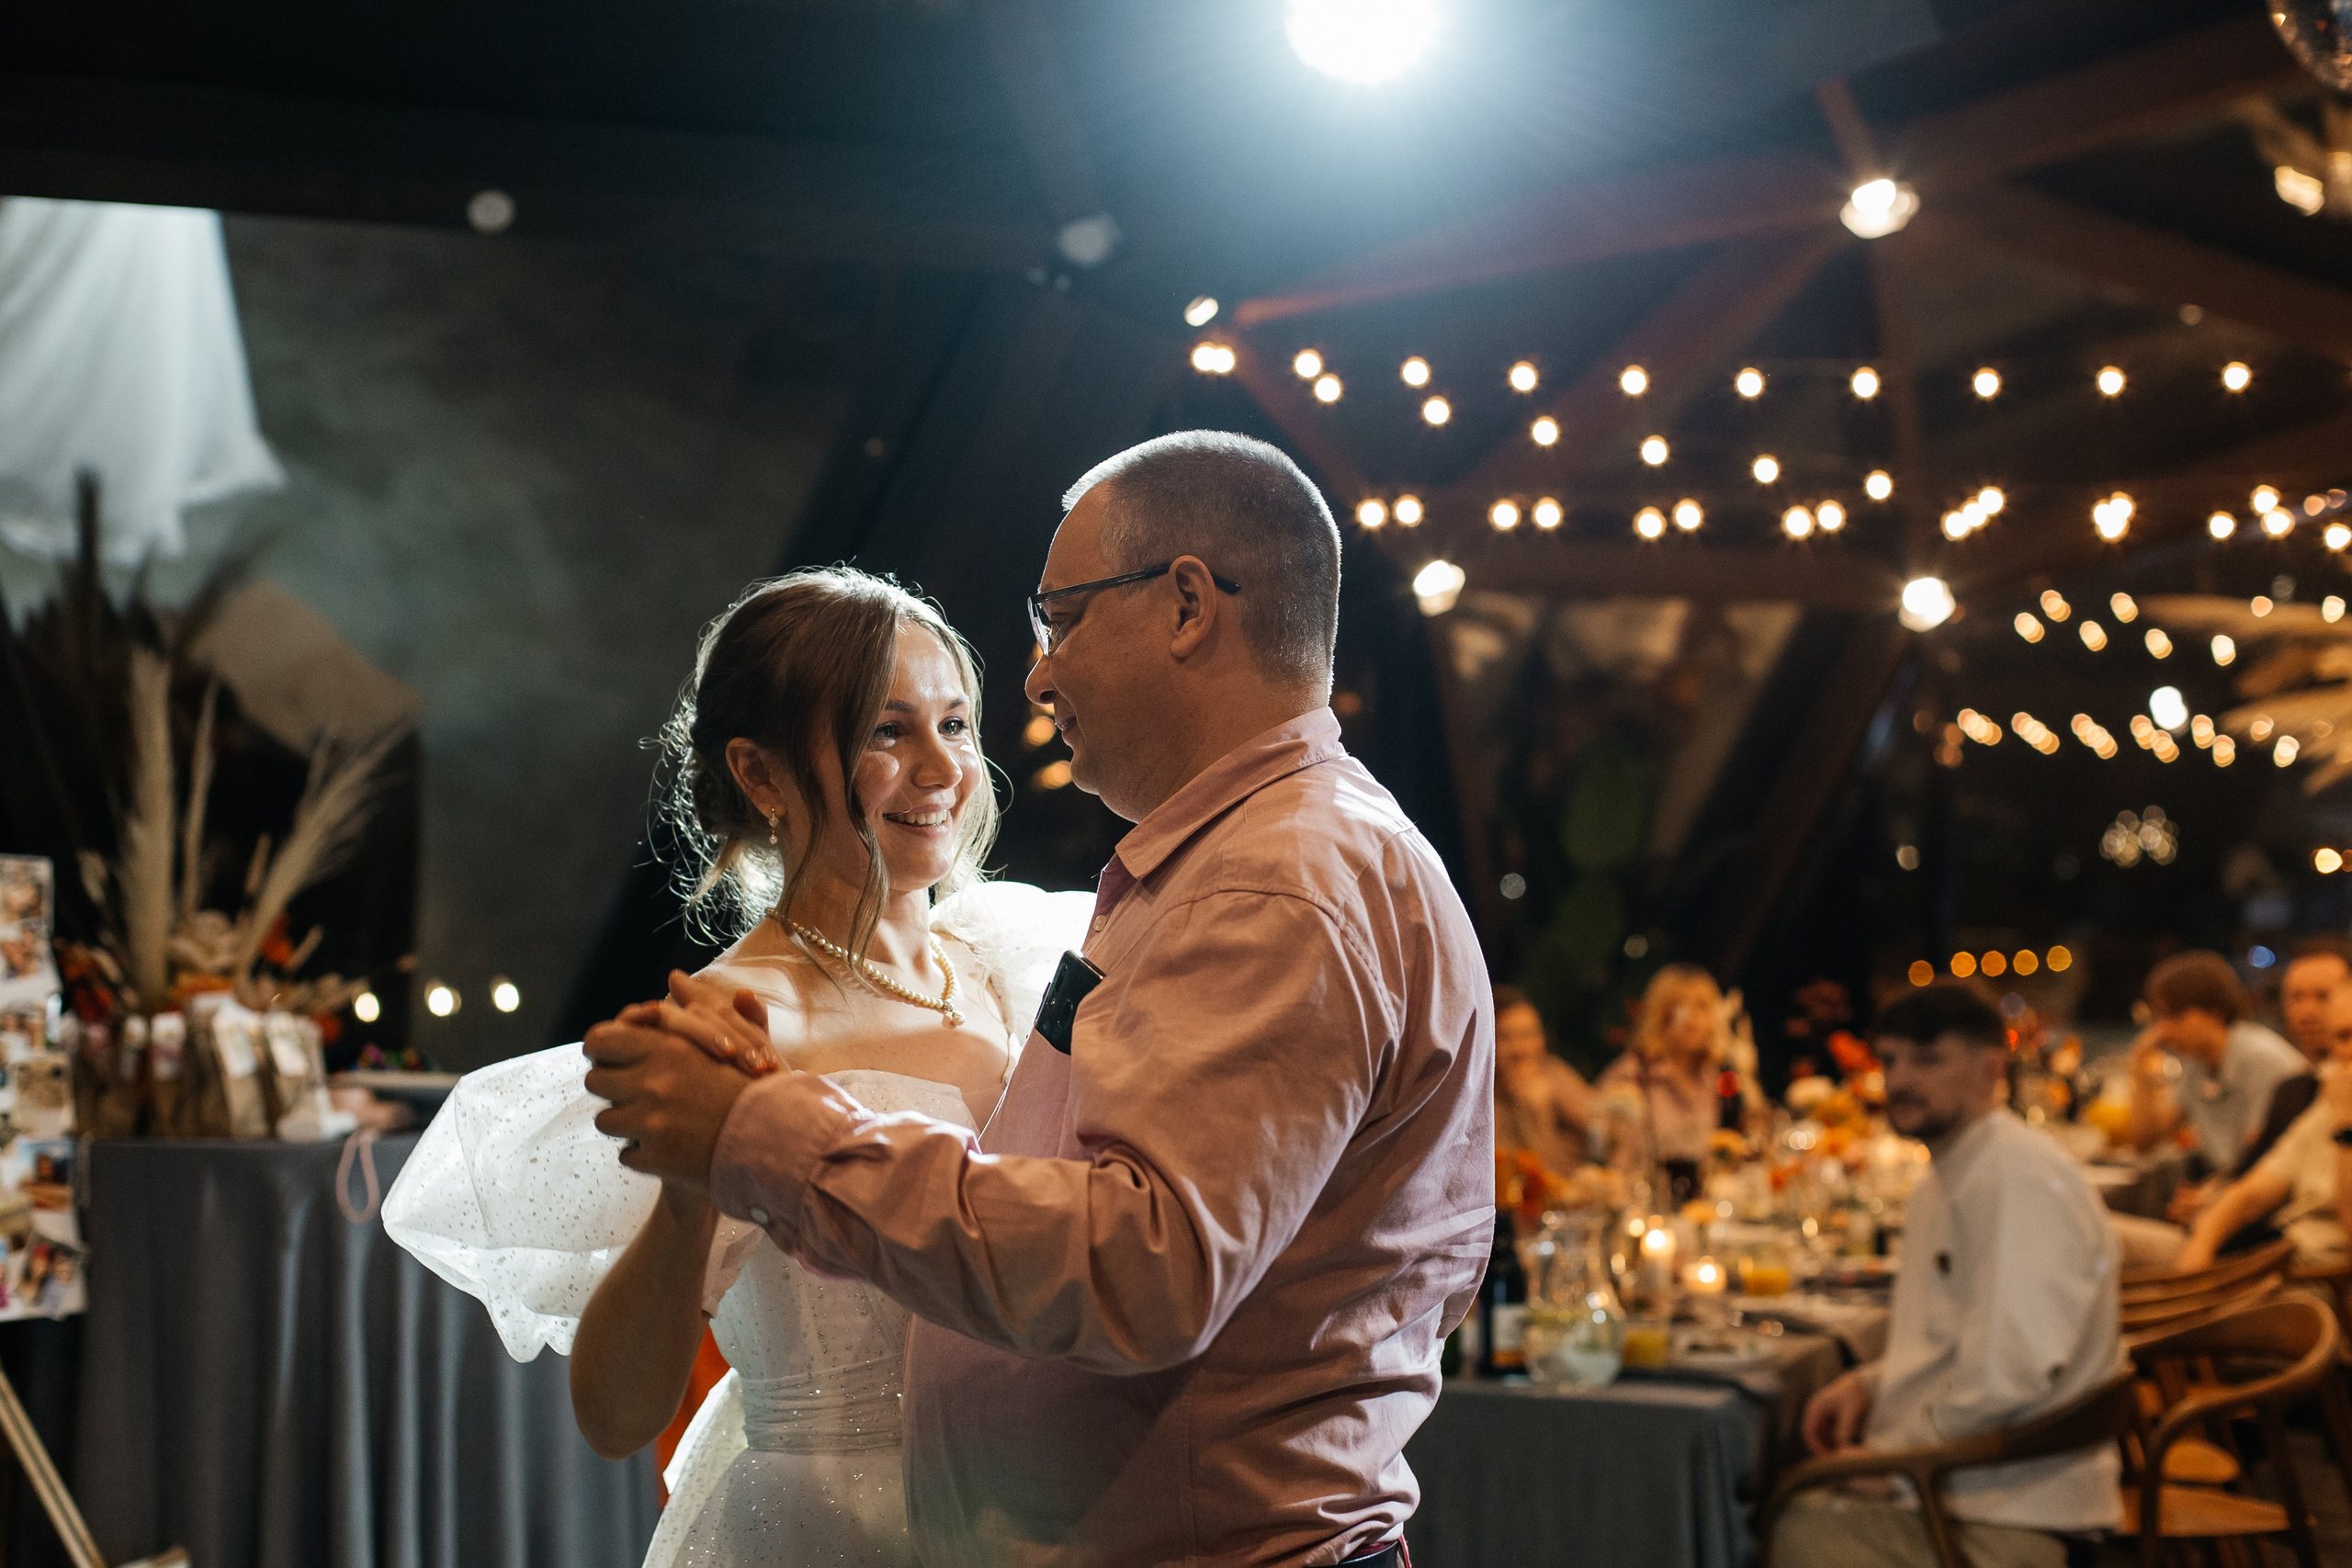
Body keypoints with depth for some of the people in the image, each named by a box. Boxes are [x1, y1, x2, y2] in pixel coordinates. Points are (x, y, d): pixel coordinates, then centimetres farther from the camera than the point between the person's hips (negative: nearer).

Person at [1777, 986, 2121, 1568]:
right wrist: (1868, 1383, 8)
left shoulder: (2023, 1176, -17)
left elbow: (2005, 1375, -25)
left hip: (1999, 1519, -9)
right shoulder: (1945, 1178, 17)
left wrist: (1885, 1452, -12)